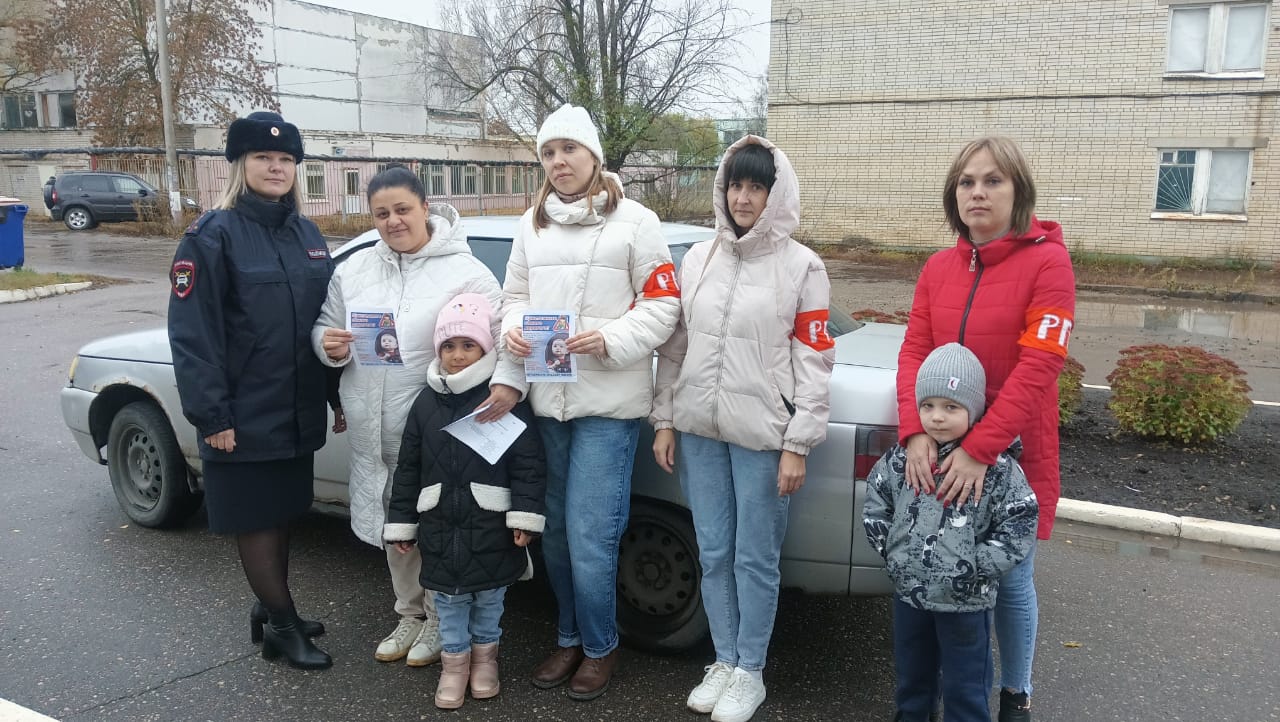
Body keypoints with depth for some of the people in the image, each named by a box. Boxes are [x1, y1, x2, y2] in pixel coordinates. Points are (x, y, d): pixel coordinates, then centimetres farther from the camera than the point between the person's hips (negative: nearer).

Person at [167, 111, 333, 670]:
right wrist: (212, 415, -17)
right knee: (255, 517, 5)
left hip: (298, 410, 6)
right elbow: (192, 334, -13)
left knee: (284, 511, 15)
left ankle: (269, 609, 31)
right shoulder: (214, 236, -9)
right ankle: (283, 624, 17)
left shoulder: (307, 235, 10)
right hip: (246, 413, -6)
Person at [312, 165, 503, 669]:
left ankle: (442, 620, 29)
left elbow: (494, 343, -12)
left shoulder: (466, 273, -9)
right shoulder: (353, 270, 8)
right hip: (374, 433, 6)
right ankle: (410, 614, 39)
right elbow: (325, 327, 15)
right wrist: (329, 345, -7)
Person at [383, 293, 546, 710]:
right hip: (440, 525, 3)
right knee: (449, 599, 13)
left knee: (489, 597, 14)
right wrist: (402, 523, 7)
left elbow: (528, 464, -10)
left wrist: (524, 517, -15)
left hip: (491, 525, -3)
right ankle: (455, 659, 31)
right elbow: (408, 468, 7)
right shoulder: (427, 402, 3)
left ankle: (485, 652, 35)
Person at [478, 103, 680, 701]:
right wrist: (511, 354, -4)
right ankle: (570, 637, 32)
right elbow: (515, 298, 14)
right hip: (546, 400, 5)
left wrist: (608, 341, -18)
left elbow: (662, 304, -3)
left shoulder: (634, 221, -1)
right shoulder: (532, 224, 15)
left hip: (608, 404, -5)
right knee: (555, 532, 12)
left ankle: (600, 646, 19)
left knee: (589, 537, -5)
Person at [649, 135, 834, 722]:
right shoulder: (698, 258, 9)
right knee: (714, 555, 12)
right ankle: (724, 662, 27)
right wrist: (665, 419, 7)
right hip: (699, 431, 4)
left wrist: (798, 445, -9)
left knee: (755, 560, 5)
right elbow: (675, 345, 12)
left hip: (763, 436, -4)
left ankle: (750, 673, 21)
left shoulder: (801, 265, -3)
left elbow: (813, 361, -5)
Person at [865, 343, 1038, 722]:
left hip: (967, 601, -4)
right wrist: (891, 549, -3)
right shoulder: (901, 459, -3)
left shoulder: (997, 468, -14)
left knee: (966, 688, 11)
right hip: (908, 592, 4)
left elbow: (1019, 530, -13)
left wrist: (974, 567, -17)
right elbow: (874, 506, 7)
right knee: (911, 676, 24)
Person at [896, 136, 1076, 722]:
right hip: (940, 453, 4)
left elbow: (1038, 367, -18)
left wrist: (980, 449, -24)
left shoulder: (1047, 262, -10)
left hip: (1012, 455, -4)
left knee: (1010, 581, 9)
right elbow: (914, 351, -1)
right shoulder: (938, 267, 6)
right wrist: (915, 432, -17)